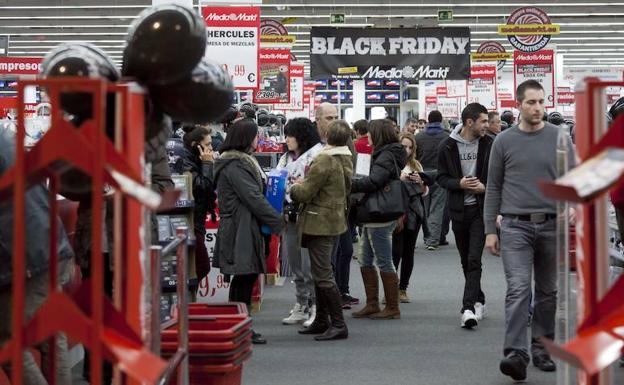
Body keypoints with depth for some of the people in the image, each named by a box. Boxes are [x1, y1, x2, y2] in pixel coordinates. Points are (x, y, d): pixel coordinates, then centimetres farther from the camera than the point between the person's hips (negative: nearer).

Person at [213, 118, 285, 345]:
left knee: (244, 279, 12)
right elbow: (254, 198, -19)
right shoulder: (235, 166, -16)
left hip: (244, 229, 10)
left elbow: (256, 193, 21)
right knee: (245, 277, -6)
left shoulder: (241, 162, 17)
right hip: (241, 230, -10)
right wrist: (277, 222, -14)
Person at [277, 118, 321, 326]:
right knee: (295, 266, 13)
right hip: (290, 218, 8)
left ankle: (315, 307, 4)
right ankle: (301, 306, 23)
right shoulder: (285, 159, 15)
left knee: (309, 265, -6)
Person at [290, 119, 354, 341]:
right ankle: (322, 321, 24)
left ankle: (339, 325, -6)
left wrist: (294, 187, 5)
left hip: (320, 222, -9)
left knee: (323, 276, -6)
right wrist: (305, 183, 16)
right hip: (336, 220, 9)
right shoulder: (346, 160, 9)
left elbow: (304, 194, -18)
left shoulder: (324, 161, -19)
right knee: (321, 273, 18)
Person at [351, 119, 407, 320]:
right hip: (373, 217, 10)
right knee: (365, 261, 13)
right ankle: (372, 304, 20)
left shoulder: (386, 157, -14)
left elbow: (373, 182, -26)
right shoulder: (386, 154, 15)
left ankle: (392, 308, 6)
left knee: (384, 262, -2)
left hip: (380, 219, -10)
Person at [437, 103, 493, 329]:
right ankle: (478, 301, 28)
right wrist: (459, 184, -15)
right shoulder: (448, 146, -1)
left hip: (480, 209, -2)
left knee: (474, 259, -12)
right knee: (466, 261, 13)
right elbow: (442, 177, 3)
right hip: (459, 210, 2)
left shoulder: (489, 145, -2)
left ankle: (468, 307, -15)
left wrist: (485, 187, -13)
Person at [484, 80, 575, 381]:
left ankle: (541, 348, 22)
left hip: (551, 225, 2)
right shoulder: (504, 141, 4)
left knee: (547, 292, 10)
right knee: (518, 288, -13)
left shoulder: (560, 138, 5)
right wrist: (490, 230, 3)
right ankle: (515, 353, -18)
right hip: (516, 226, -2)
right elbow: (493, 187, 7)